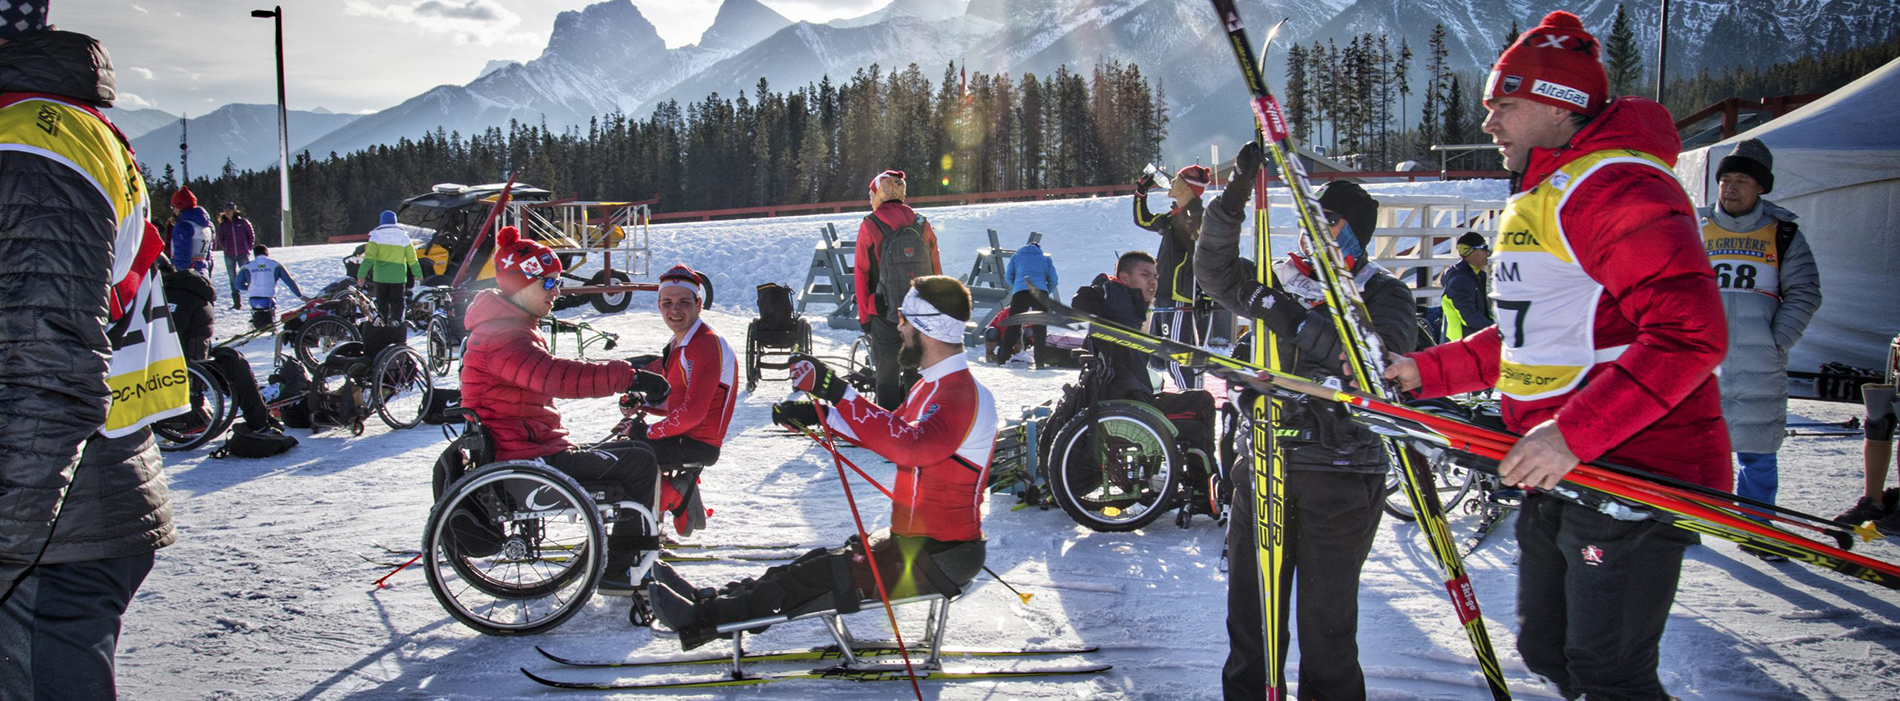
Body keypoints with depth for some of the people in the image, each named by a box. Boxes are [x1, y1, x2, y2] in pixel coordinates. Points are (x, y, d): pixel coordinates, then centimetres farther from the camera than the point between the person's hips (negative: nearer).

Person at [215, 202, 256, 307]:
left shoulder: (243, 222, -1)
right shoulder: (222, 224, 5)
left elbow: (251, 235, 7)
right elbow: (220, 239, 16)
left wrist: (248, 248, 2)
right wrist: (226, 249, 6)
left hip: (243, 254, -3)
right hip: (229, 256, 3)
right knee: (233, 279, 4)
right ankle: (237, 302, 8)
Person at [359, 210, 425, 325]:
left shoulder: (377, 235, 0)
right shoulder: (403, 235, 6)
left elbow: (369, 257, -9)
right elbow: (412, 258, 8)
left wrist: (361, 274, -9)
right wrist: (418, 274, 18)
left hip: (380, 276, -1)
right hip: (399, 277, 1)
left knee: (382, 303, 9)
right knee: (397, 302, 5)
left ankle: (383, 324, 8)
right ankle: (396, 320, -13)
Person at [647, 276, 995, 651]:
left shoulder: (963, 394, -22)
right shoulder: (933, 386, 13)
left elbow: (913, 445, -38)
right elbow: (891, 428, 20)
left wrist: (839, 394, -38)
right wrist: (819, 415, 6)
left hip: (942, 558, -9)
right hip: (913, 538, 9)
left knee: (830, 574, -10)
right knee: (819, 563, 5)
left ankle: (706, 617, -5)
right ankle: (712, 599, 6)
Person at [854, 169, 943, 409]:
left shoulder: (870, 226, -4)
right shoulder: (922, 224, 5)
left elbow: (861, 275, -3)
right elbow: (936, 271, 8)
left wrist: (864, 316, 5)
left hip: (885, 315, -3)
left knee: (887, 380, 4)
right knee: (916, 375, 12)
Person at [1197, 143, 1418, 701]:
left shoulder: (1383, 295, 0)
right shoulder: (1279, 283, 12)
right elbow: (1216, 273, 2)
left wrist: (1298, 323, -24)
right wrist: (1234, 198, -9)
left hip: (1341, 472, -4)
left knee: (1327, 619, 1)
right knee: (1250, 609, 10)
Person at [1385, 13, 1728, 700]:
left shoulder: (1614, 186, -16)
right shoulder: (1540, 199, 19)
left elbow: (1690, 332, -27)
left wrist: (1574, 432, -31)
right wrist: (1429, 371, 16)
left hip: (1635, 474, -10)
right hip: (1559, 475, 11)